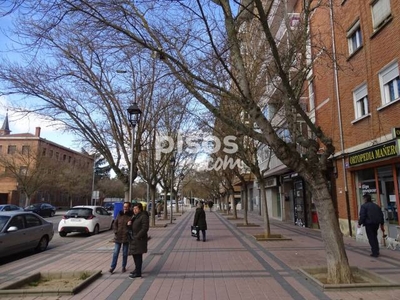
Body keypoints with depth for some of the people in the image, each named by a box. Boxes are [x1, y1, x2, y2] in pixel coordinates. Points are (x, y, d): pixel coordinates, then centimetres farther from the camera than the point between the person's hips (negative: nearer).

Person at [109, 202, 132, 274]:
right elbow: (115, 224, 6)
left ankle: (124, 267, 23)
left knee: (125, 253, 9)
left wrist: (128, 232, -18)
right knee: (115, 252, 3)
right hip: (118, 237, 2)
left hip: (126, 237, -2)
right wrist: (116, 231, -5)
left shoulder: (131, 215, -7)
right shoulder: (119, 214, 3)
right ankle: (112, 267, 11)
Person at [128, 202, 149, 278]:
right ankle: (137, 269, 31)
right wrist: (129, 225, -2)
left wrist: (137, 236, -21)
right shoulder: (135, 217, 15)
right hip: (134, 239, 9)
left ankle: (138, 273, 4)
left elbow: (145, 228, -20)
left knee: (138, 255, -4)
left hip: (139, 239, -9)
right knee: (135, 255, 16)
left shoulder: (144, 216, -13)